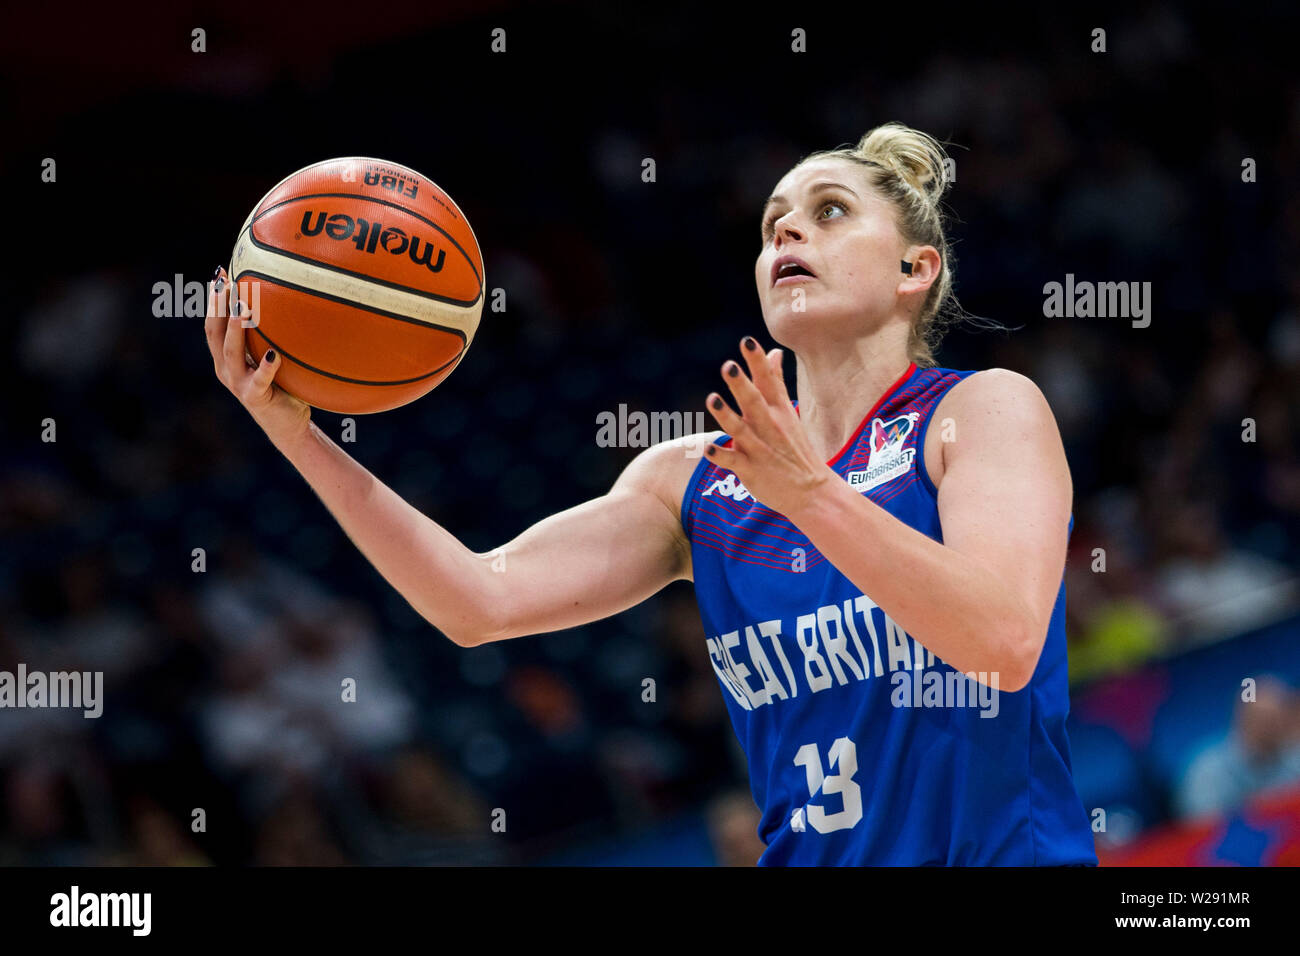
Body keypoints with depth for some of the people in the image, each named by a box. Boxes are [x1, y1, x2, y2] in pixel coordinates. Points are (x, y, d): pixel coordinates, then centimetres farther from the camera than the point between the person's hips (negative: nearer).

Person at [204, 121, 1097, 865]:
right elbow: (484, 600, 1)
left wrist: (810, 493, -26)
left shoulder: (988, 411, -1)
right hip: (805, 851, 4)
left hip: (1001, 845, -3)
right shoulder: (696, 479, 10)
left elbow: (1006, 641, -17)